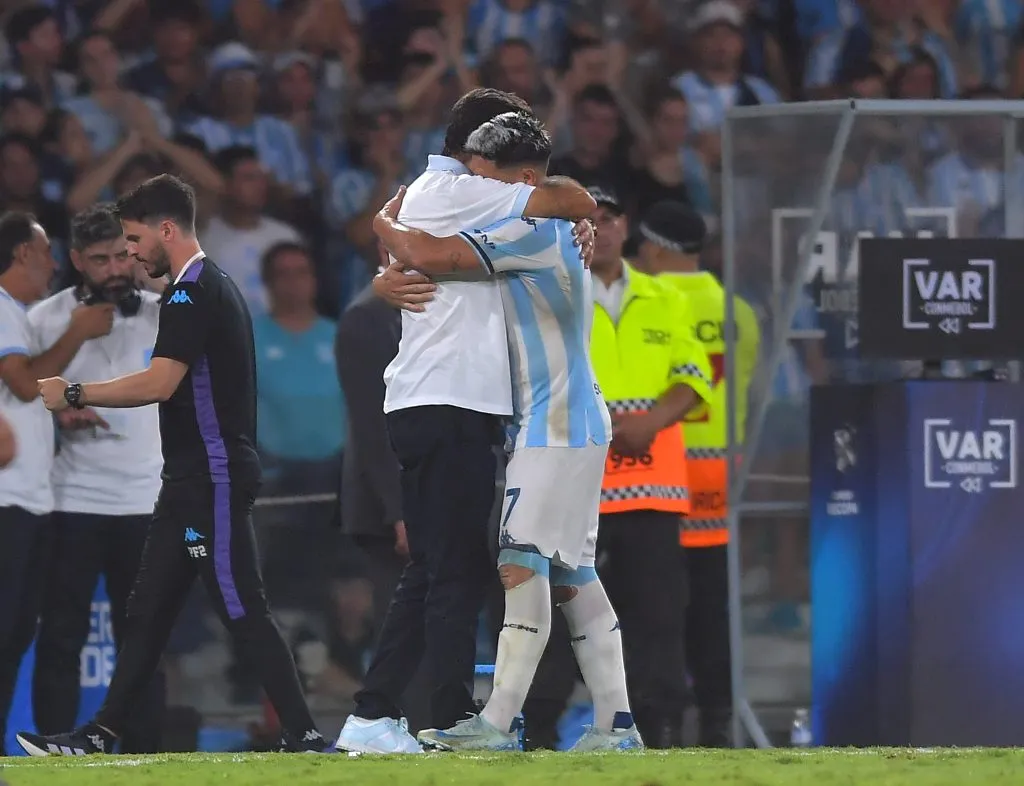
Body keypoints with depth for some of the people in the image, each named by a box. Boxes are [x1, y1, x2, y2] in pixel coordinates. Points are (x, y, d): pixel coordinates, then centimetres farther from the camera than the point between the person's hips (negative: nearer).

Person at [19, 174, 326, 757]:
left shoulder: (192, 293, -14)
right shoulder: (218, 287, 18)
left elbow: (158, 383, -24)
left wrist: (75, 395, -15)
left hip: (213, 479, -11)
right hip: (193, 483, 11)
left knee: (244, 612, -11)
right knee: (148, 610, 12)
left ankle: (307, 739, -12)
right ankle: (102, 736, 15)